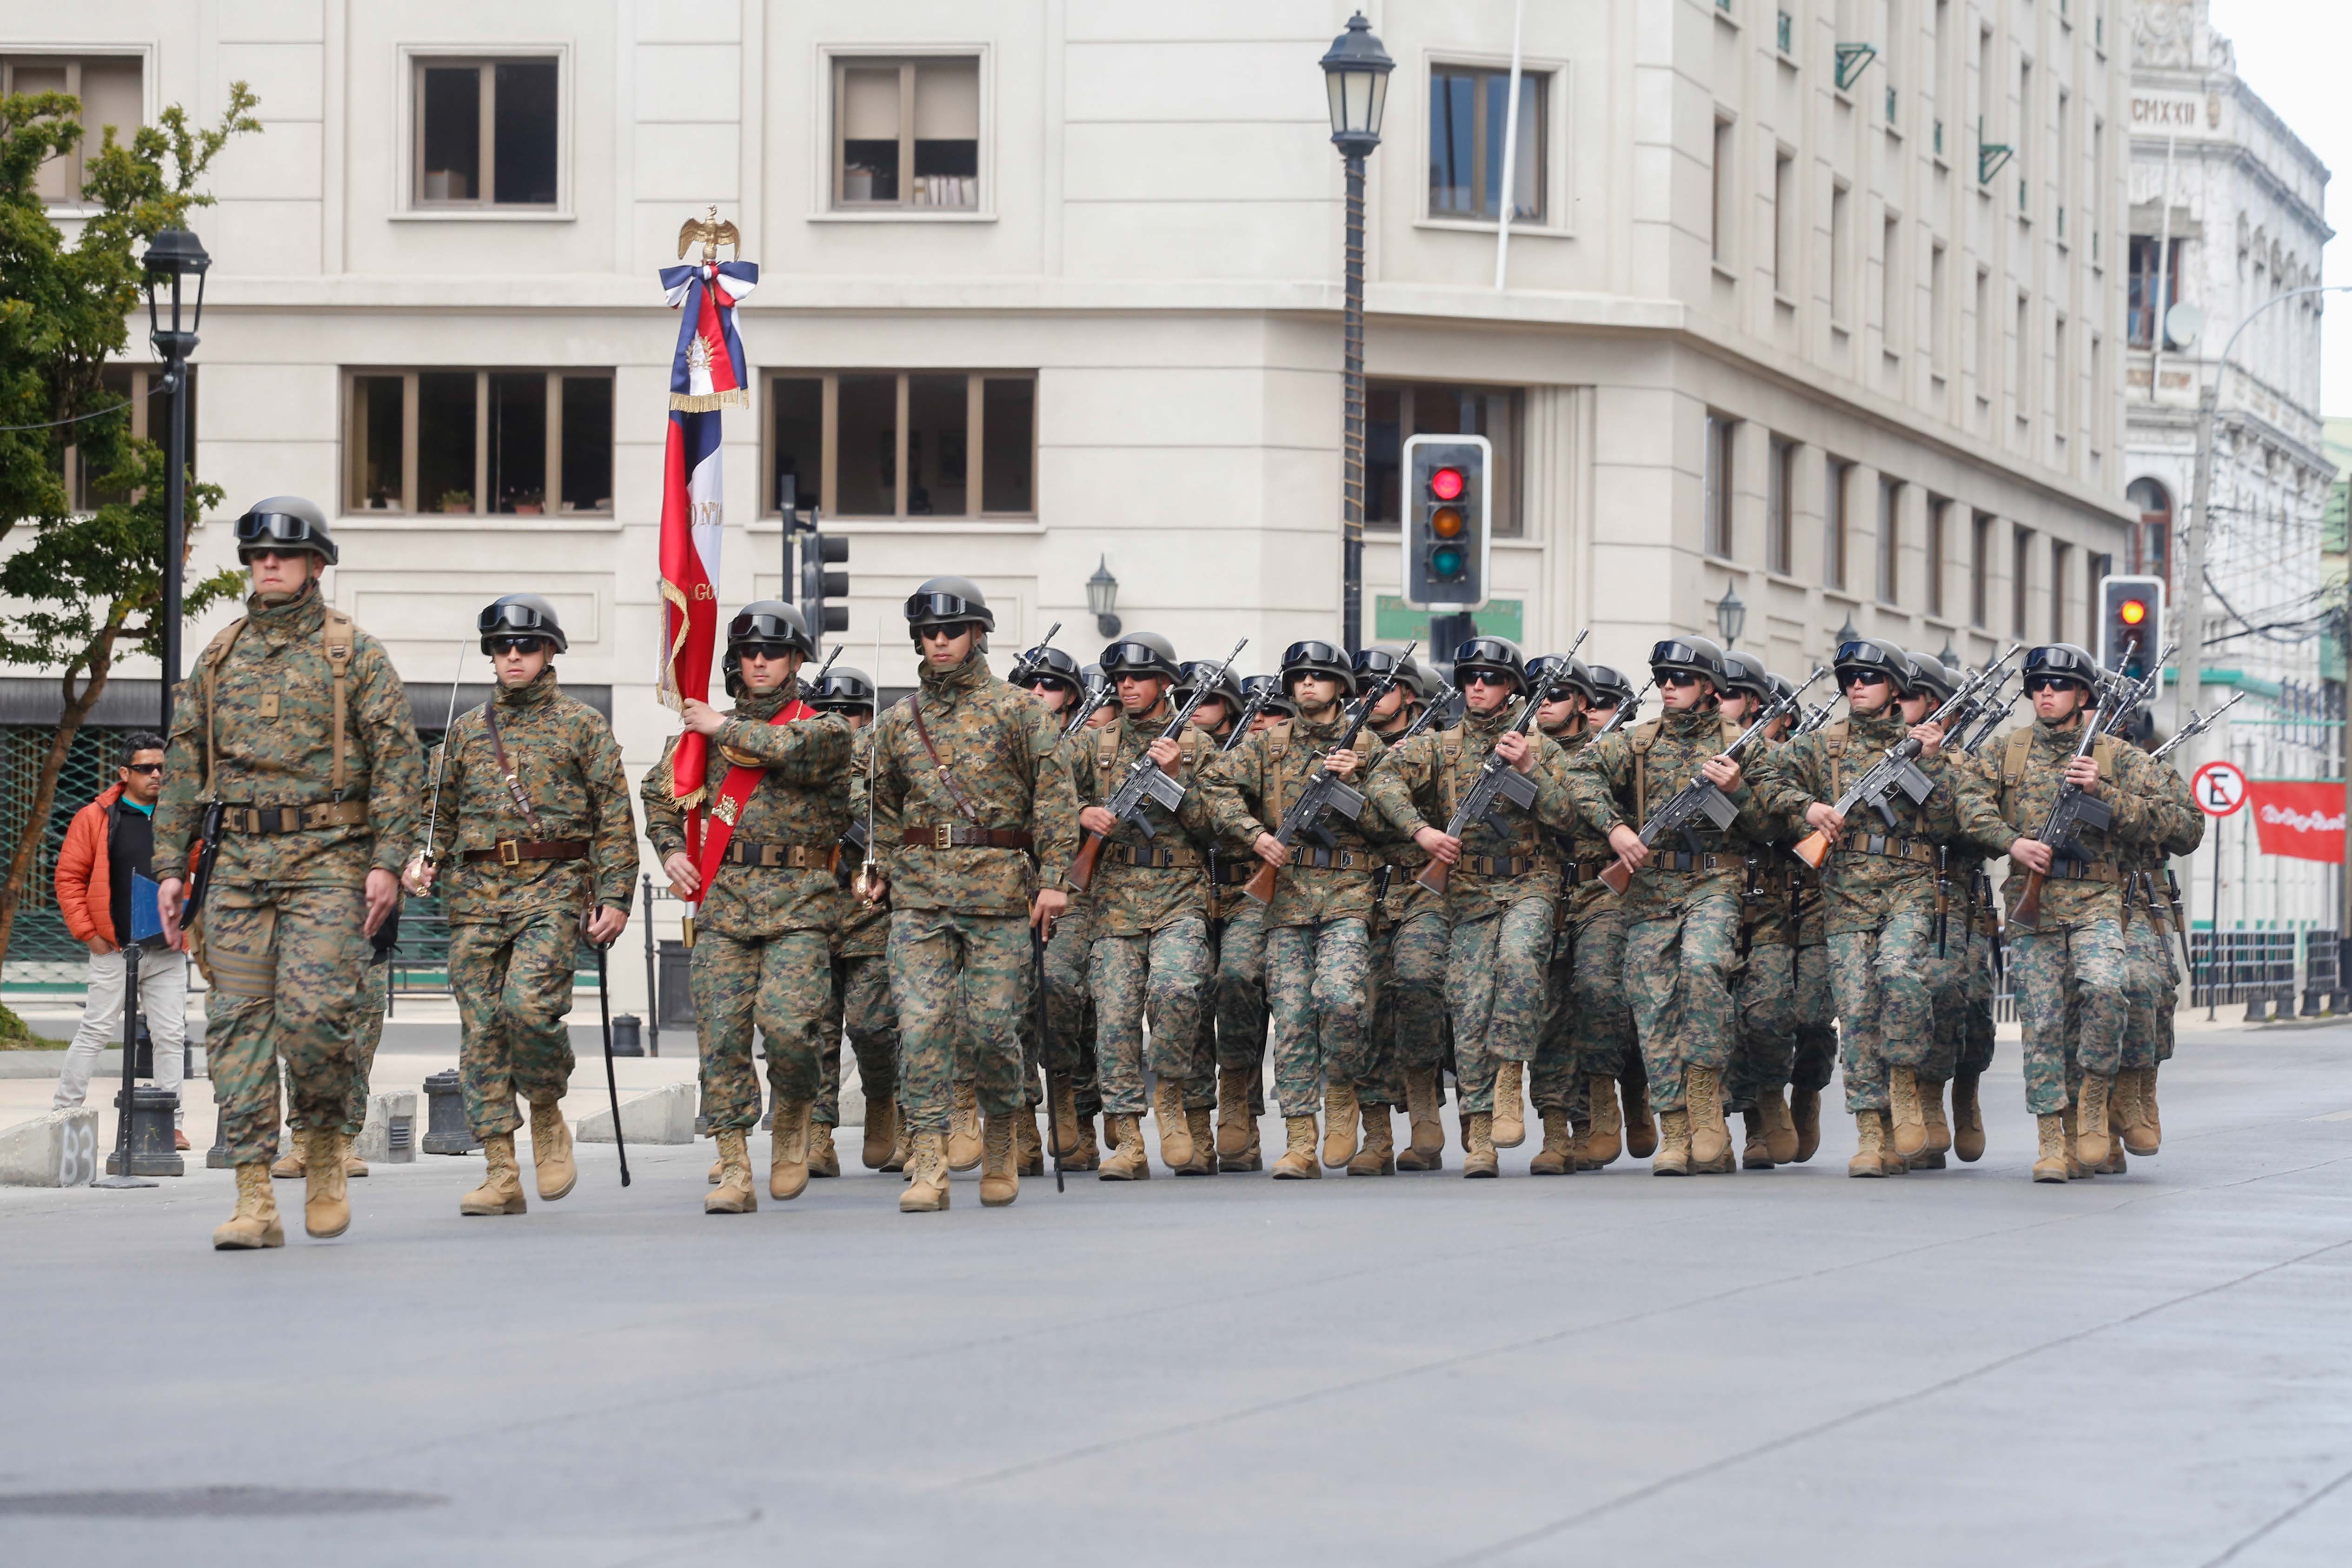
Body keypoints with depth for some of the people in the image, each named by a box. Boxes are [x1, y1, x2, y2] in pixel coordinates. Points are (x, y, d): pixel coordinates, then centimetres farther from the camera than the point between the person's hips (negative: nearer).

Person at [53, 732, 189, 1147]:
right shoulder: (96, 818, 0)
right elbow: (69, 877, 1)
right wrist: (87, 932, -5)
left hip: (167, 953, 3)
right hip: (114, 951, -3)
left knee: (171, 1036, 3)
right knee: (95, 1032, -1)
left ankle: (171, 1124, 8)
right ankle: (63, 1114, 7)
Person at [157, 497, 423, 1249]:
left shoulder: (355, 653, 2)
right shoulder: (219, 657, 14)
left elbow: (399, 758, -2)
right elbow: (185, 765, 17)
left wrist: (388, 861, -10)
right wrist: (171, 867, 11)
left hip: (328, 861, -4)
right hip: (240, 863, 4)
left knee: (311, 1011, -17)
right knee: (238, 1022, -2)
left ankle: (326, 1140, 10)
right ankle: (255, 1200, -1)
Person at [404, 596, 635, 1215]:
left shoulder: (582, 725, 7)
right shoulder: (466, 731, 16)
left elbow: (615, 817, 4)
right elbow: (440, 811, 22)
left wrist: (614, 897, -5)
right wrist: (422, 862, 1)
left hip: (554, 889, -4)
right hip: (476, 891, 4)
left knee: (529, 1004, -24)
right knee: (481, 1027, -2)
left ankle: (548, 1117, 3)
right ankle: (501, 1174, 1)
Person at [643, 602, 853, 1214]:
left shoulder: (826, 728, 6)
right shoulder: (703, 731, 17)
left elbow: (792, 751, -17)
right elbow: (659, 793, 28)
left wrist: (724, 729, -6)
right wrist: (670, 851, 11)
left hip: (799, 904, -3)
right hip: (723, 898, 3)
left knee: (787, 1022, -19)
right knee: (721, 1032, -6)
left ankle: (795, 1116, 11)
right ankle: (734, 1172, -2)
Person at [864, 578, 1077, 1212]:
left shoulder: (1017, 710, 3)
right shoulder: (898, 722, 13)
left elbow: (1055, 794, 0)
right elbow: (882, 804, 25)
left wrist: (1054, 876, -7)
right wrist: (882, 871, 14)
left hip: (1000, 892, -2)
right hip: (920, 893, 3)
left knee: (991, 1026, -2)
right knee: (922, 1023, -9)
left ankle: (1000, 1145, 22)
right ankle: (929, 1166, -10)